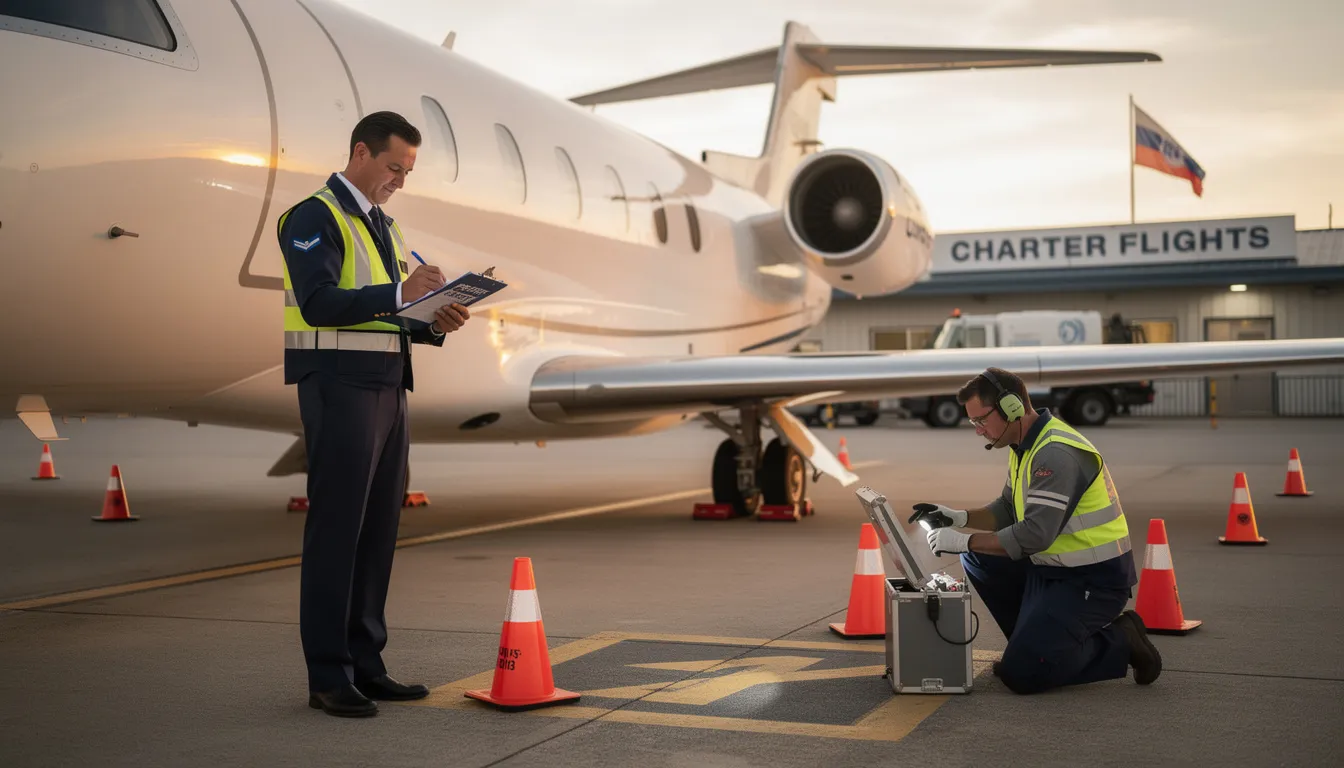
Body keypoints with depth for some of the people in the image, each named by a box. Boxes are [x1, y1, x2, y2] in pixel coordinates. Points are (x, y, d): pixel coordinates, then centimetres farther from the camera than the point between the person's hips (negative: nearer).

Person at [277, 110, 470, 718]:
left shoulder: (386, 226, 20)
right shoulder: (314, 218, -6)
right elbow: (319, 303, -19)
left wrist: (435, 323, 2)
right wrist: (399, 293, -26)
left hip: (389, 385, 9)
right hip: (339, 383, -8)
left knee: (378, 531, 9)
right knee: (336, 530, -5)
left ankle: (365, 665, 17)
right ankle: (328, 677, 1)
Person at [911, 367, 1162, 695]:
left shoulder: (1056, 453, -23)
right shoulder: (1024, 445, 8)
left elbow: (1035, 534, -29)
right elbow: (1007, 509, 18)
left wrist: (965, 541, -22)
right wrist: (961, 518, 1)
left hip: (1094, 580, -10)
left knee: (1021, 674, -14)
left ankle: (1119, 642, 2)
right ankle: (1035, 641, 14)